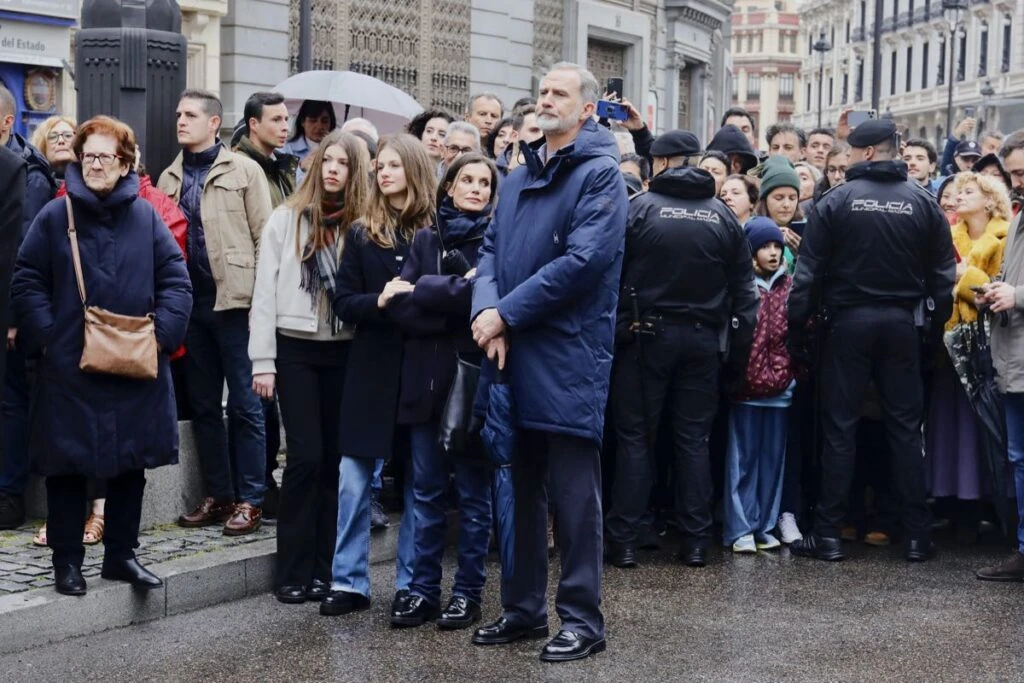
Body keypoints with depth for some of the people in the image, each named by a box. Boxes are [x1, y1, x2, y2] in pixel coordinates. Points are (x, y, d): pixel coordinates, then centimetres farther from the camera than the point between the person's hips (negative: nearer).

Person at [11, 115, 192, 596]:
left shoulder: (145, 217, 3)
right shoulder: (55, 217, -1)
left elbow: (176, 281, 3)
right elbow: (27, 282, 0)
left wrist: (162, 332, -8)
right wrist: (48, 335, -10)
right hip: (68, 371, -2)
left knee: (131, 465, 10)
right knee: (66, 466, 4)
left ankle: (121, 554, 24)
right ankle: (67, 560, 16)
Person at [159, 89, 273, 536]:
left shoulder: (244, 170, 0)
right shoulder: (170, 178, 14)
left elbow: (264, 237, -4)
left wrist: (261, 297, -11)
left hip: (235, 300, -5)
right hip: (190, 302, 5)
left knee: (244, 405, -1)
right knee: (203, 404, 10)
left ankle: (250, 500, 5)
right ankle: (218, 495, 18)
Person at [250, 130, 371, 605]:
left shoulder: (361, 225, 3)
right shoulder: (286, 219, 0)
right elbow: (265, 291, -1)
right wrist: (262, 360, -6)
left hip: (344, 352, 2)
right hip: (296, 347, -2)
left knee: (335, 458, 5)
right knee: (306, 456, -6)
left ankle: (323, 569, 13)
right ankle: (292, 571, 3)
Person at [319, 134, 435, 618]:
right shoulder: (362, 233, 6)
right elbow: (343, 303, 2)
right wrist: (380, 301, -16)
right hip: (371, 369, 2)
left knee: (419, 481, 6)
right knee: (354, 480, 1)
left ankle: (411, 583, 16)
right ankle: (349, 582, 11)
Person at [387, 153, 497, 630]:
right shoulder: (426, 239, 12)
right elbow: (401, 305, -1)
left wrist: (432, 291, -11)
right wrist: (460, 293, -12)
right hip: (427, 376, 3)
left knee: (473, 491, 4)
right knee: (427, 491, 7)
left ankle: (467, 592, 11)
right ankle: (423, 589, 14)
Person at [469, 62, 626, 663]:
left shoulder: (600, 174, -7)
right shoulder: (520, 177, 17)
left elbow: (583, 261, -18)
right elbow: (492, 248, 11)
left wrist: (507, 314, -15)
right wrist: (485, 309, -10)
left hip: (569, 356, -7)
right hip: (514, 354, 7)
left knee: (573, 495, -1)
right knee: (521, 489, 13)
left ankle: (583, 619, 7)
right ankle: (524, 607, 24)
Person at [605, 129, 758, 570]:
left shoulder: (639, 208, -6)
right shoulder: (723, 217, 4)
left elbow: (614, 275, -8)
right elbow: (743, 289, 5)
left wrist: (613, 331, 0)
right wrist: (740, 350, 9)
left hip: (647, 335, -2)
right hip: (703, 339, 3)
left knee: (635, 437, 4)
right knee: (694, 439, 9)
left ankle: (624, 542, 5)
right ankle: (695, 542, 11)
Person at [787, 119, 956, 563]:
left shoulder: (836, 201, -6)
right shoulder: (923, 203, 1)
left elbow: (809, 272, -7)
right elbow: (943, 273, 2)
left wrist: (796, 327, -1)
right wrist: (936, 322, 11)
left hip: (849, 322, -2)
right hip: (902, 325, 2)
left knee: (840, 428, 3)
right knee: (906, 428, 7)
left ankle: (828, 534, 5)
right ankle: (917, 536, 10)